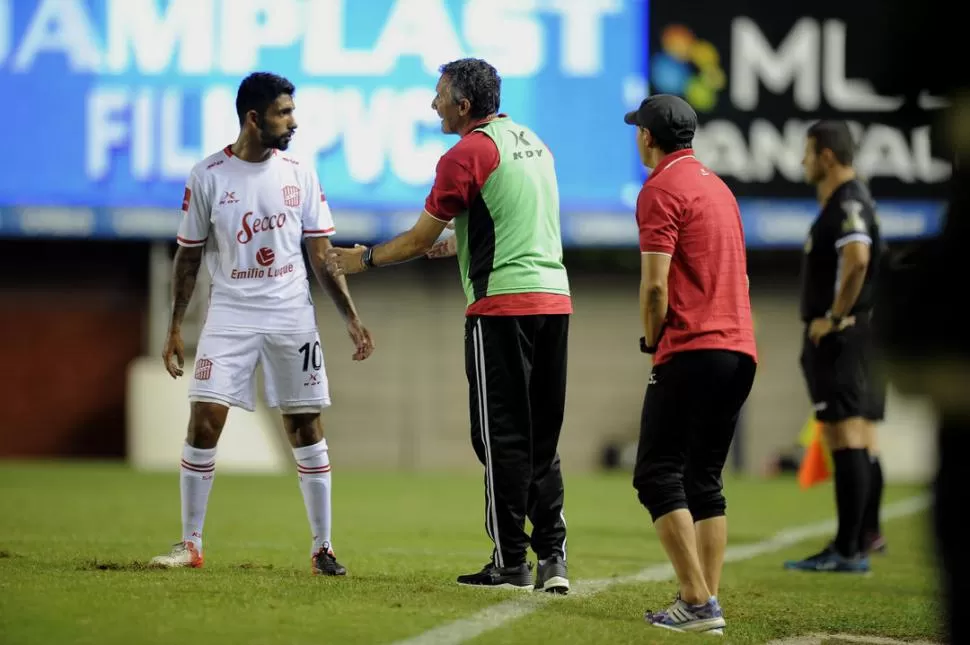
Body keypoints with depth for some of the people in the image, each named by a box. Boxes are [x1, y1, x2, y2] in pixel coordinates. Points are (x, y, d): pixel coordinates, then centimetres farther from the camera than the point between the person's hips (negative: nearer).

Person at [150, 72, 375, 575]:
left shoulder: (300, 175, 2)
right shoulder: (208, 176, -3)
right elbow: (188, 258, 4)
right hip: (230, 315, -1)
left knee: (307, 429, 2)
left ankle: (322, 548, 9)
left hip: (292, 317, 2)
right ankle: (190, 544, 1)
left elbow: (321, 255, 5)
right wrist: (174, 329, 1)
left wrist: (351, 317, -1)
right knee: (204, 421, -9)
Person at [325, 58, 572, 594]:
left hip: (502, 306, -7)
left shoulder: (467, 154, -8)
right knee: (542, 438, 10)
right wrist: (457, 243, 38)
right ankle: (552, 558, 5)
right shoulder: (532, 142, 16)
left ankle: (510, 562, -1)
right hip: (554, 299, 7)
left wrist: (364, 259, 11)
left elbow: (420, 238, -4)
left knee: (502, 435, -2)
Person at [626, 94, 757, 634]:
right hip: (741, 348, 8)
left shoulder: (662, 190, -7)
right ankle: (708, 602, 5)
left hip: (692, 351, -8)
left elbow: (655, 286, -15)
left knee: (658, 476, -5)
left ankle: (697, 602, -14)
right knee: (705, 482, 12)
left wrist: (653, 344, 1)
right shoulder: (718, 186, 20)